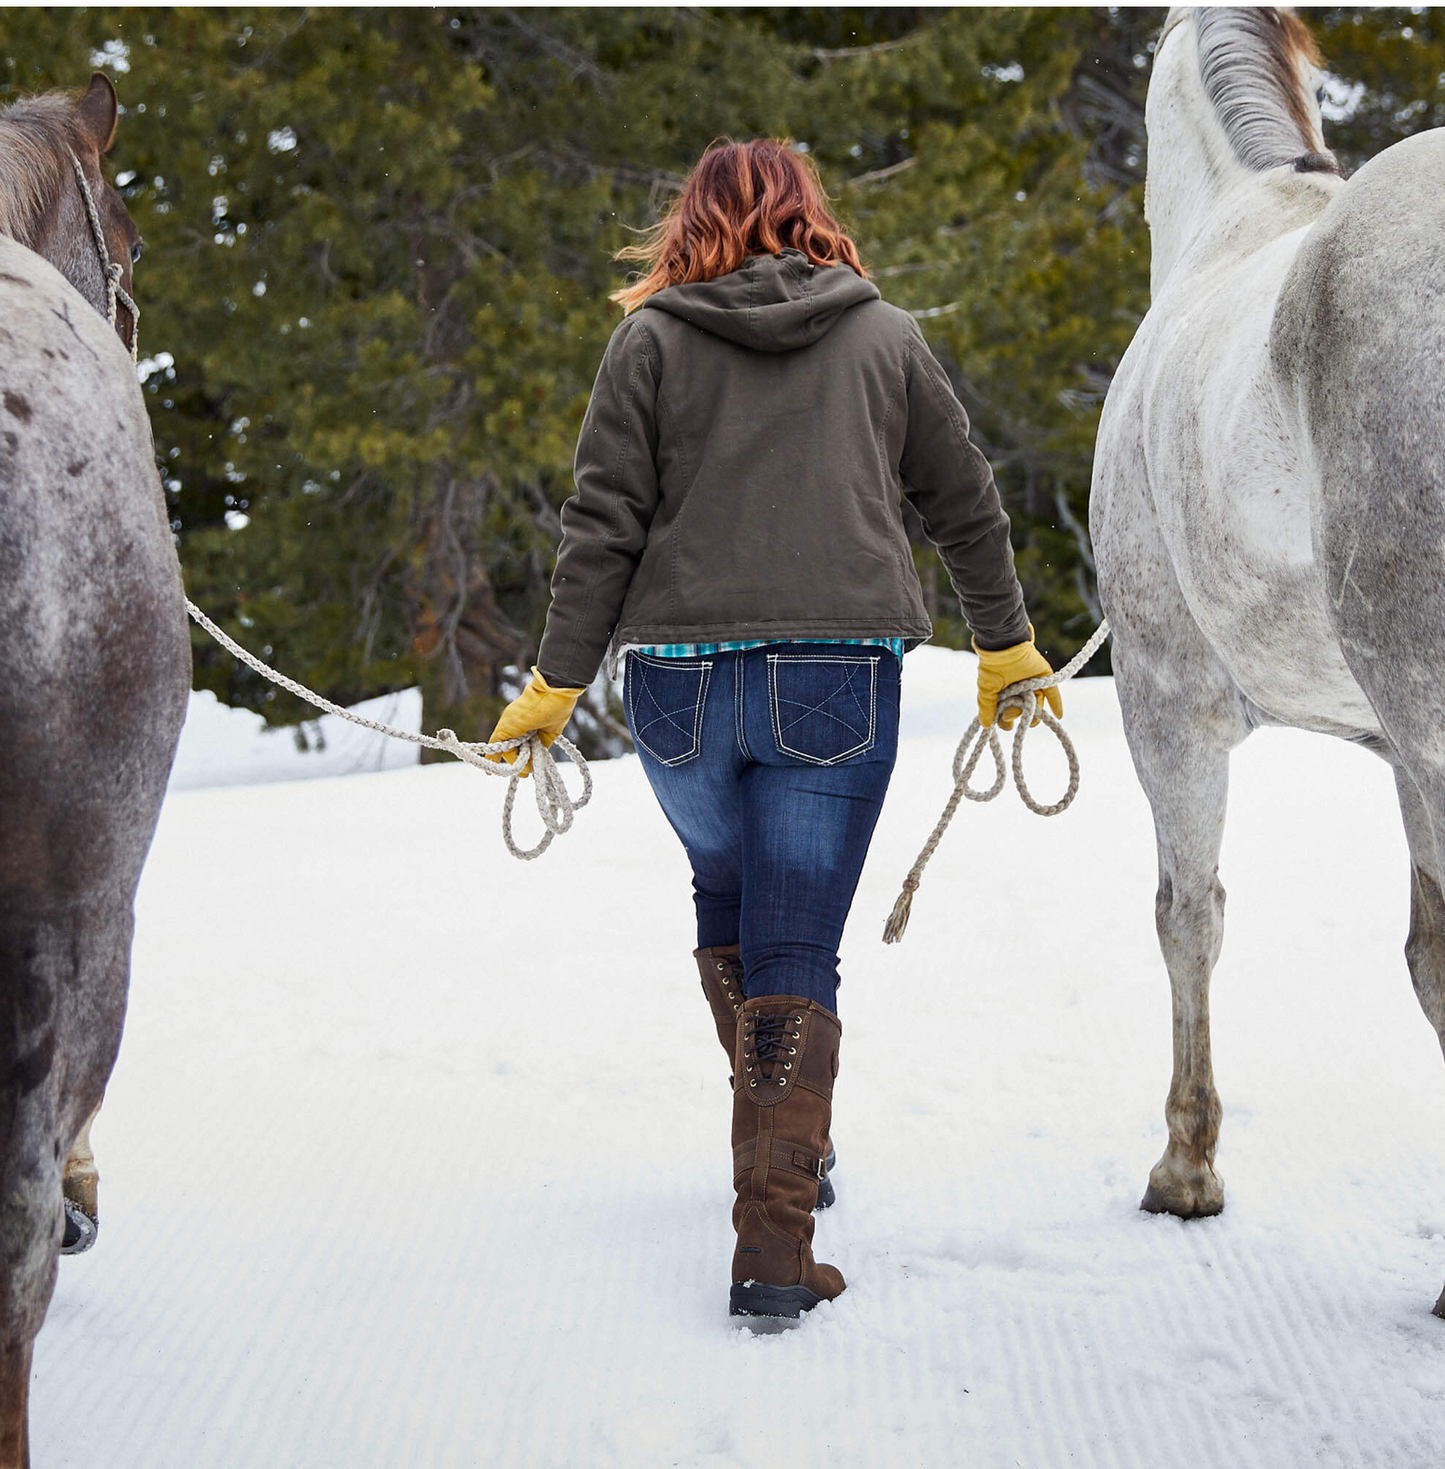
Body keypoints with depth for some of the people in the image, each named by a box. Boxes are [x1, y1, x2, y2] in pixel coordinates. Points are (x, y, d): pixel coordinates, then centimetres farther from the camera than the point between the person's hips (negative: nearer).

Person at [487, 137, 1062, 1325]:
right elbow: (965, 505, 17)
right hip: (839, 684, 0)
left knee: (728, 907, 24)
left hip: (684, 683, 0)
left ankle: (785, 1147, 34)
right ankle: (774, 1242, -9)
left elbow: (604, 527, 0)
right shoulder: (886, 337, 10)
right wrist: (1007, 645, 29)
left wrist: (558, 681, 5)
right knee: (797, 954, 0)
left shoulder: (653, 338, 5)